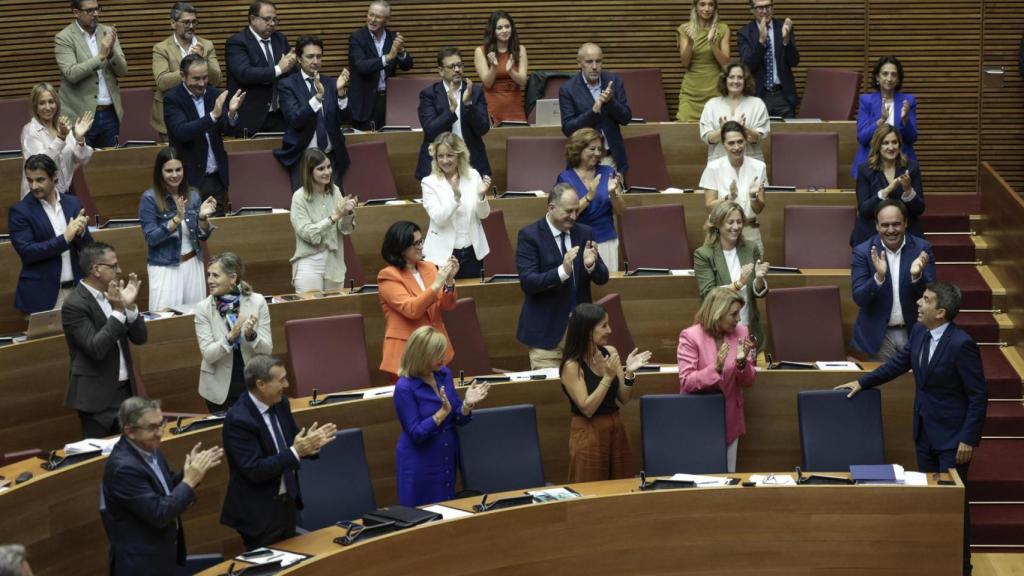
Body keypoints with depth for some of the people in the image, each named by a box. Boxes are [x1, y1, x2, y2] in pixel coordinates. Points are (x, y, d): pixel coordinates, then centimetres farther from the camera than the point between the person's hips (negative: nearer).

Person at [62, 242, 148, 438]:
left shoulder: (112, 295, 7)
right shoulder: (75, 304, -14)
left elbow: (140, 338, 4)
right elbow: (96, 349, -23)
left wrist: (129, 306, -11)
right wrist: (118, 311, -24)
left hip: (125, 389, 7)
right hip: (98, 395, -7)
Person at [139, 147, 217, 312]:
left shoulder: (192, 195, 3)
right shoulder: (150, 198, -9)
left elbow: (203, 236, 6)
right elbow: (151, 238, -14)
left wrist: (203, 217, -14)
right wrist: (177, 219, -24)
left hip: (193, 264, 4)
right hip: (165, 267, -4)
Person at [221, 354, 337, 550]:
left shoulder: (280, 404, 0)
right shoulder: (238, 419, -23)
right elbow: (254, 471, -26)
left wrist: (310, 443, -12)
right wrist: (295, 452, -29)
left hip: (287, 502, 8)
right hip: (259, 512, -8)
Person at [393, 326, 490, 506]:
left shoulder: (444, 374, -1)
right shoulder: (405, 388, -19)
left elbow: (458, 419, 5)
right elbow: (416, 433, -20)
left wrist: (467, 404, -16)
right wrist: (443, 412, -29)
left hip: (448, 459, 6)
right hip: (420, 467, -6)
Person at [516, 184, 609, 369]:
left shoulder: (585, 233, 7)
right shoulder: (529, 235, -7)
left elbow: (602, 278, 7)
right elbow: (527, 282, -16)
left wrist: (591, 265, -16)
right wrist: (562, 271, -31)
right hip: (547, 330, -4)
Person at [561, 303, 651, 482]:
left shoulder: (610, 353, 2)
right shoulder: (572, 366, -15)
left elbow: (624, 399, 5)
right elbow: (587, 409, -18)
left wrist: (629, 373, -11)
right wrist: (608, 377, -23)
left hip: (616, 429, 6)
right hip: (589, 433, -6)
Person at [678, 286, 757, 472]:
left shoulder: (741, 333, -2)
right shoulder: (690, 337, -15)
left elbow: (748, 382, 1)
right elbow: (686, 383, -19)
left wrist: (742, 362, -20)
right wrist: (716, 367, -30)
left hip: (730, 419, 4)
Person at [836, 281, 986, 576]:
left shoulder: (961, 344, -23)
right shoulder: (919, 333, -1)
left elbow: (979, 396, -19)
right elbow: (900, 362, 18)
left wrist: (968, 439, -19)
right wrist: (863, 382, 17)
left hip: (952, 436, -7)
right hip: (925, 431, 7)